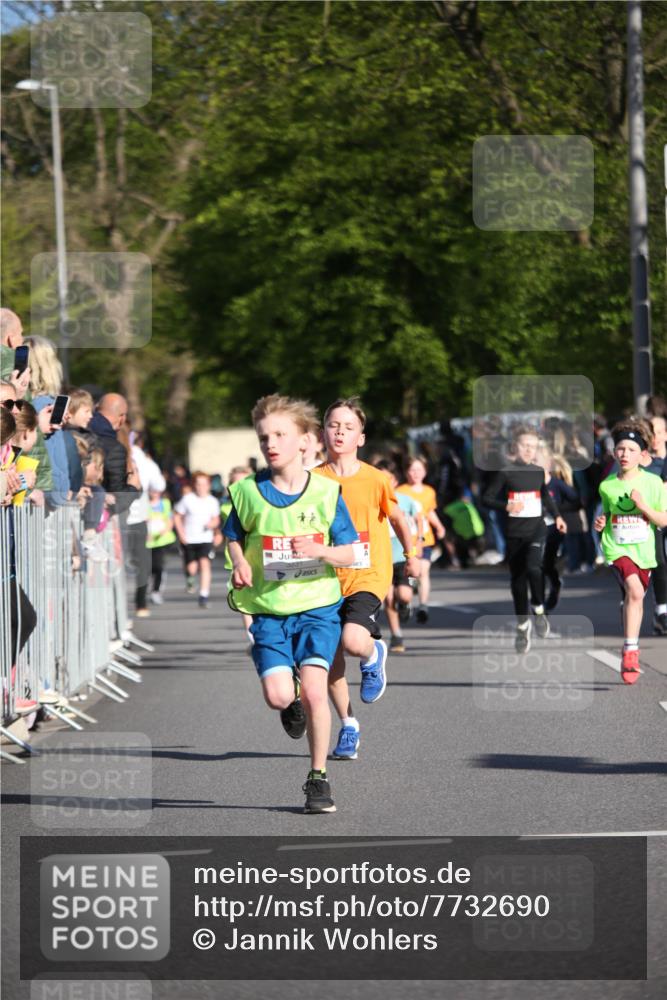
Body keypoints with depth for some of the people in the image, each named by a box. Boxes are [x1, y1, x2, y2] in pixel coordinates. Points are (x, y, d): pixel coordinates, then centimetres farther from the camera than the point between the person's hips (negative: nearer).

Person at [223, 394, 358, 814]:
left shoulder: (326, 492, -3)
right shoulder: (248, 492, 0)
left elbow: (351, 552, 0)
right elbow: (234, 537, 15)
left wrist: (319, 550, -20)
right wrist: (239, 564, -6)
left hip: (317, 606, -1)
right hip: (267, 609, 1)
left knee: (314, 688, -15)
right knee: (277, 696, -12)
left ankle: (319, 777, 1)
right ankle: (294, 706, 29)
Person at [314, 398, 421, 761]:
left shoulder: (375, 480, -5)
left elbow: (397, 519, 12)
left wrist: (411, 557, 23)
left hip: (368, 577, -3)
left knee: (353, 642, -27)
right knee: (331, 659, 3)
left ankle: (374, 654, 11)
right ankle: (348, 725, 24)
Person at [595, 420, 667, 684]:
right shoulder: (607, 486, 0)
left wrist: (643, 506, -18)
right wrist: (600, 522, -4)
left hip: (643, 551, 2)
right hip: (616, 549, -2)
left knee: (635, 599, 13)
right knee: (634, 590, -26)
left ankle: (629, 653, 33)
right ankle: (631, 651, -22)